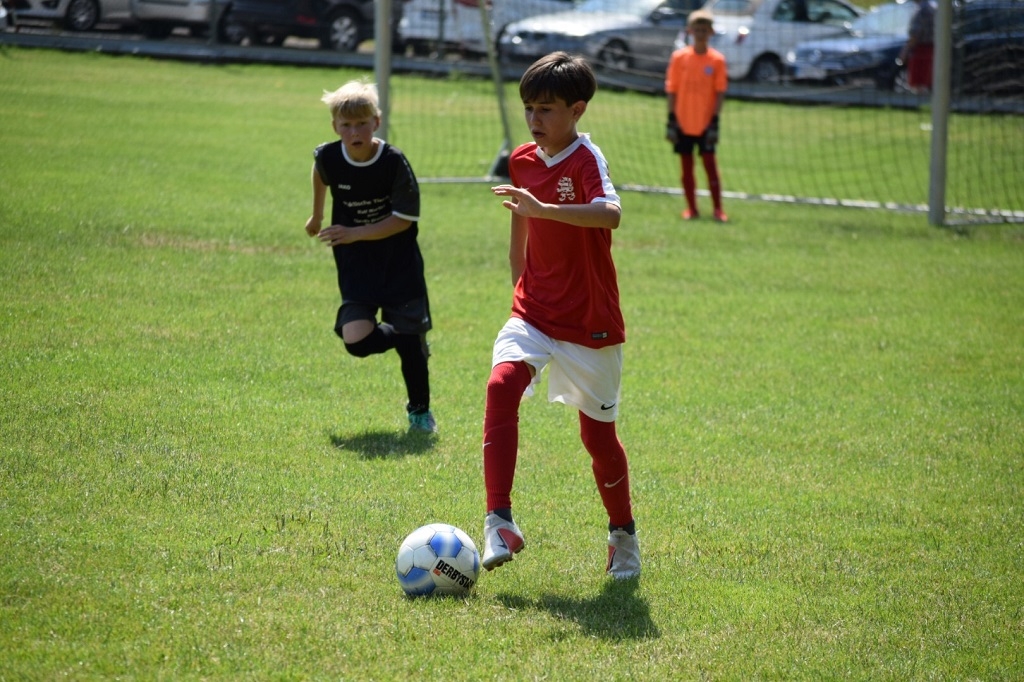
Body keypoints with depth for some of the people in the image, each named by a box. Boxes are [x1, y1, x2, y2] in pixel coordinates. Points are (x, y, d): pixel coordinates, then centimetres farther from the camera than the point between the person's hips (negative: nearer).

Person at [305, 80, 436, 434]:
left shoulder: (394, 162, -18)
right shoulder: (328, 157, -10)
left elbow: (404, 219, -15)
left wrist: (355, 234, -21)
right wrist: (317, 215, 28)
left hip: (399, 262, -2)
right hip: (355, 266, 2)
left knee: (409, 339, 0)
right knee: (357, 341, -14)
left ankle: (420, 411, 22)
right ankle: (407, 338, 18)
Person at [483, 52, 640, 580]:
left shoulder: (586, 160, -15)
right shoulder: (522, 161, 5)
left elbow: (610, 213, -37)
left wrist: (544, 208, -47)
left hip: (589, 322, -4)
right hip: (534, 313, 4)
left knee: (598, 432, 7)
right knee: (501, 384, -24)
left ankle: (623, 534, 32)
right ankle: (500, 522, -28)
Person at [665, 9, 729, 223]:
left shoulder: (717, 60, -2)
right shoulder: (679, 57, 0)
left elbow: (720, 93, -2)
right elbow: (672, 90, 2)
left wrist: (715, 121, -9)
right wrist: (671, 120, -3)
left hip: (705, 123, -1)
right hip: (684, 123, 1)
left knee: (710, 164, -1)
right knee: (686, 165, 7)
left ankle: (717, 209, 4)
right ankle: (691, 208, 16)